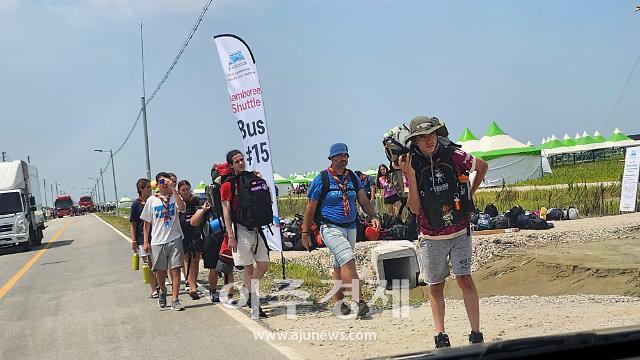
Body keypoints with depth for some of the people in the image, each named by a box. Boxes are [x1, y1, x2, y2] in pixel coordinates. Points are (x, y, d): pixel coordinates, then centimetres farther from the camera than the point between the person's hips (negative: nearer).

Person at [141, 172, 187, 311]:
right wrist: (146, 241, 4)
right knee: (160, 270, 7)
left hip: (174, 239, -1)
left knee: (175, 269, -5)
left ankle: (175, 299, -2)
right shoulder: (151, 200, 6)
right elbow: (147, 222, 9)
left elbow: (182, 208, -20)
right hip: (157, 241, 1)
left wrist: (173, 189, -21)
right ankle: (163, 291, 35)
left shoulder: (175, 197, 3)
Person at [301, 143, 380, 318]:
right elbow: (310, 208, 0)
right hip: (331, 228, -6)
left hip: (351, 228, 6)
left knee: (340, 266, 12)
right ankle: (359, 300, -26)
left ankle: (338, 300, 21)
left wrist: (373, 216, -11)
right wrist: (305, 233, 0)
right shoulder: (321, 179, -5)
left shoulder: (353, 178, 9)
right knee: (348, 260, -20)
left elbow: (364, 201, 8)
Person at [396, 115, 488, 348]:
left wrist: (469, 194, 9)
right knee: (435, 286, 5)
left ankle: (476, 334, -3)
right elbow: (415, 208, -10)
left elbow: (482, 167, 12)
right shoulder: (413, 165, -6)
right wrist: (410, 176, -19)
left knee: (465, 278, -8)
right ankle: (440, 336, 11)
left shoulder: (453, 156, -8)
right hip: (431, 237, 2)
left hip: (460, 232, -1)